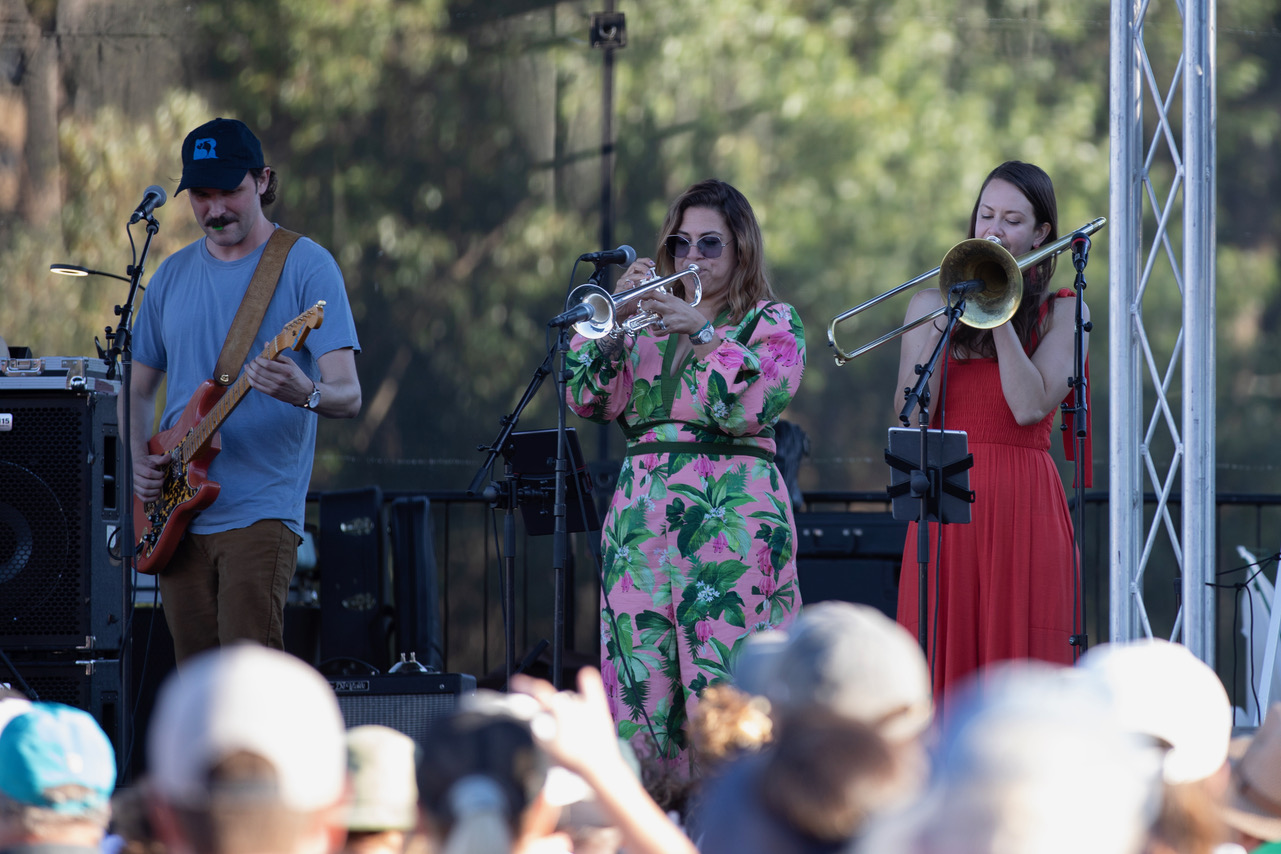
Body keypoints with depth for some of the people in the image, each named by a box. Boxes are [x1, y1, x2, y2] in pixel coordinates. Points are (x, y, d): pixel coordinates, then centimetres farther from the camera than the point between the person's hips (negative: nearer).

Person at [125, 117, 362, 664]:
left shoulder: (305, 266, -3)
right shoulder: (172, 276, 13)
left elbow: (348, 395, -10)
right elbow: (139, 389, 23)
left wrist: (307, 393, -34)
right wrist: (141, 459, 3)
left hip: (261, 512, -6)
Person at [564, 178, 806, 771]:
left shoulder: (772, 323, 7)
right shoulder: (648, 320, 19)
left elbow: (756, 404, -11)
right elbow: (590, 399, 6)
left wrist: (701, 332, -16)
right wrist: (614, 316, -4)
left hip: (732, 518, -4)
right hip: (642, 515, 5)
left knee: (725, 683, -13)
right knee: (640, 682, -1)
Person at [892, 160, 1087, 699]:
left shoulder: (1063, 313, 7)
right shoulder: (932, 306, 12)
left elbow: (1030, 407, -10)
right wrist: (942, 327, -9)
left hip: (1023, 512, -2)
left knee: (1021, 671, -6)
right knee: (944, 665, -3)